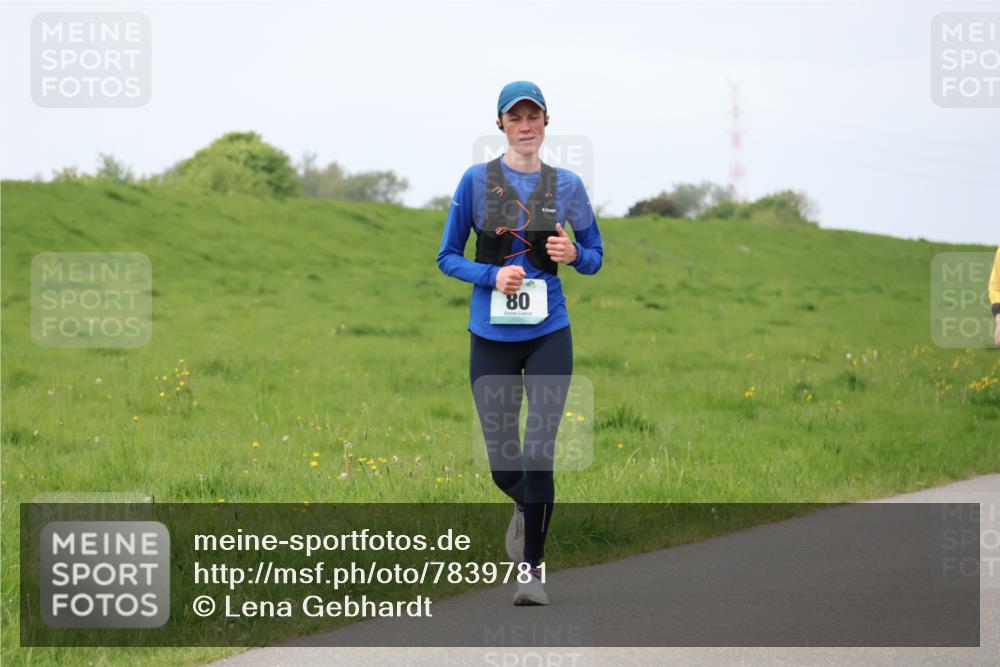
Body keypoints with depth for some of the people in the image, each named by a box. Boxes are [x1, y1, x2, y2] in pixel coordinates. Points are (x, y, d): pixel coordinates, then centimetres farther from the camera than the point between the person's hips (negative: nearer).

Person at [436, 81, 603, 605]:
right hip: (491, 337, 0)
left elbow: (595, 258, 12)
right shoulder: (477, 180, -1)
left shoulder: (567, 185, 3)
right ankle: (526, 509, 39)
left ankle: (532, 568, 1)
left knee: (539, 451, -9)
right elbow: (447, 258, 3)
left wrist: (574, 254, -11)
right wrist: (493, 275, -14)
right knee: (503, 463, 4)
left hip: (549, 335, 0)